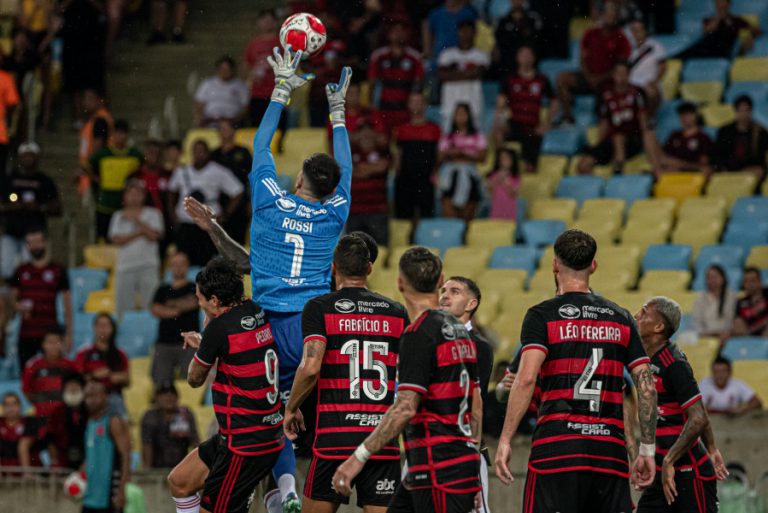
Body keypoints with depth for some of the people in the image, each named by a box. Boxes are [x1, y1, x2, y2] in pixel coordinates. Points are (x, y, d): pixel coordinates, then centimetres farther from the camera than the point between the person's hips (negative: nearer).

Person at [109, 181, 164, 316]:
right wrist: (138, 233, -6)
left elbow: (154, 235, -6)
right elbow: (117, 239, 0)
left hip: (148, 266, -2)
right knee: (123, 307, -2)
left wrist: (135, 220, -5)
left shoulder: (152, 214, 10)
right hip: (125, 266, 2)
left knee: (150, 304, -9)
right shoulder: (119, 216, 14)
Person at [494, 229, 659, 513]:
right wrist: (647, 451, 12)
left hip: (556, 446, -4)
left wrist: (504, 440, -11)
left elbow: (526, 378, -12)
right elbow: (647, 386, 9)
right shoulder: (621, 317, 14)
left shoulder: (542, 316, 2)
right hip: (610, 451, 4)